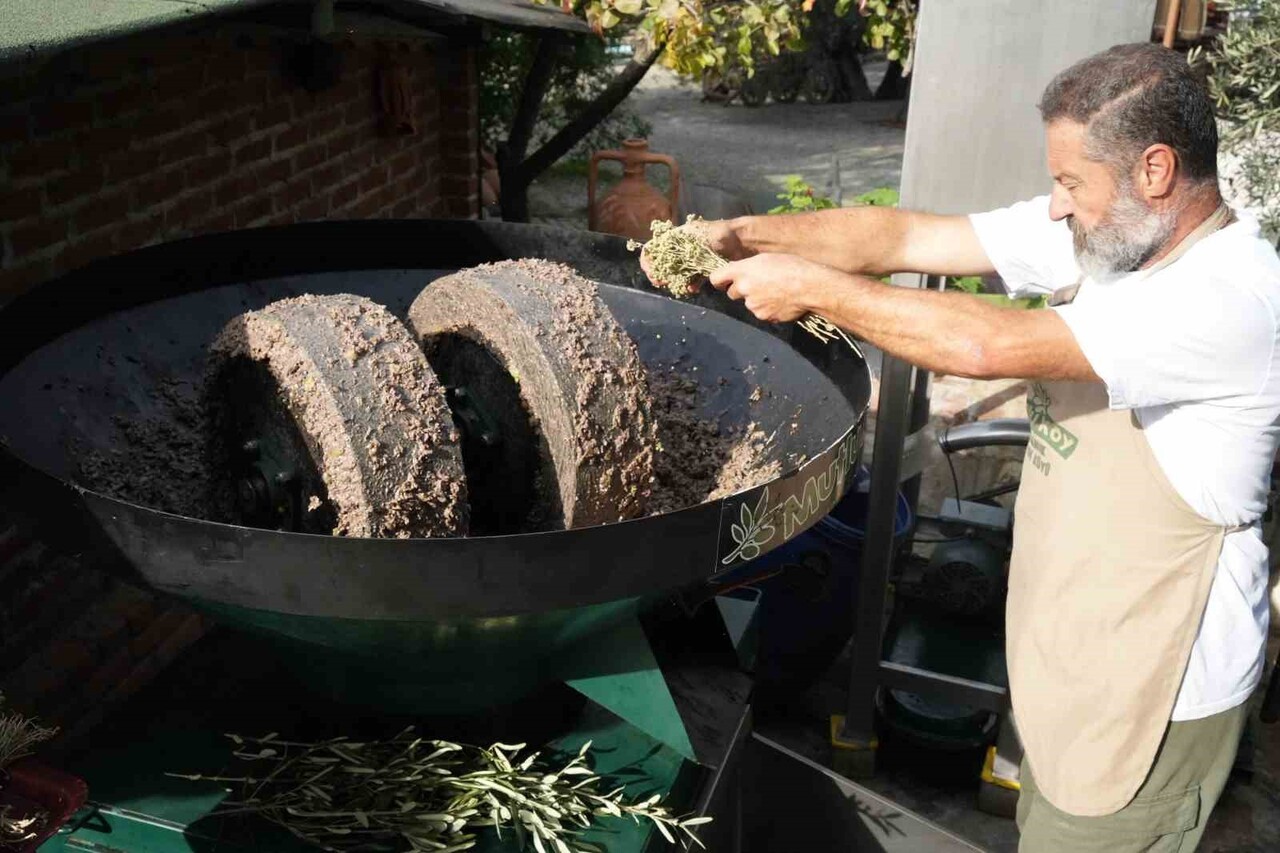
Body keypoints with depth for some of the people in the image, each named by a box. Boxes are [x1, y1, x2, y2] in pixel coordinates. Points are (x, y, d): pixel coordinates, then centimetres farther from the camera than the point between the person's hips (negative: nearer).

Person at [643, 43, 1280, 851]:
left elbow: (988, 344, -37)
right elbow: (905, 236, -7)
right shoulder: (1103, 230, -3)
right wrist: (741, 235, -18)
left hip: (1152, 694, -7)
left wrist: (813, 287, -27)